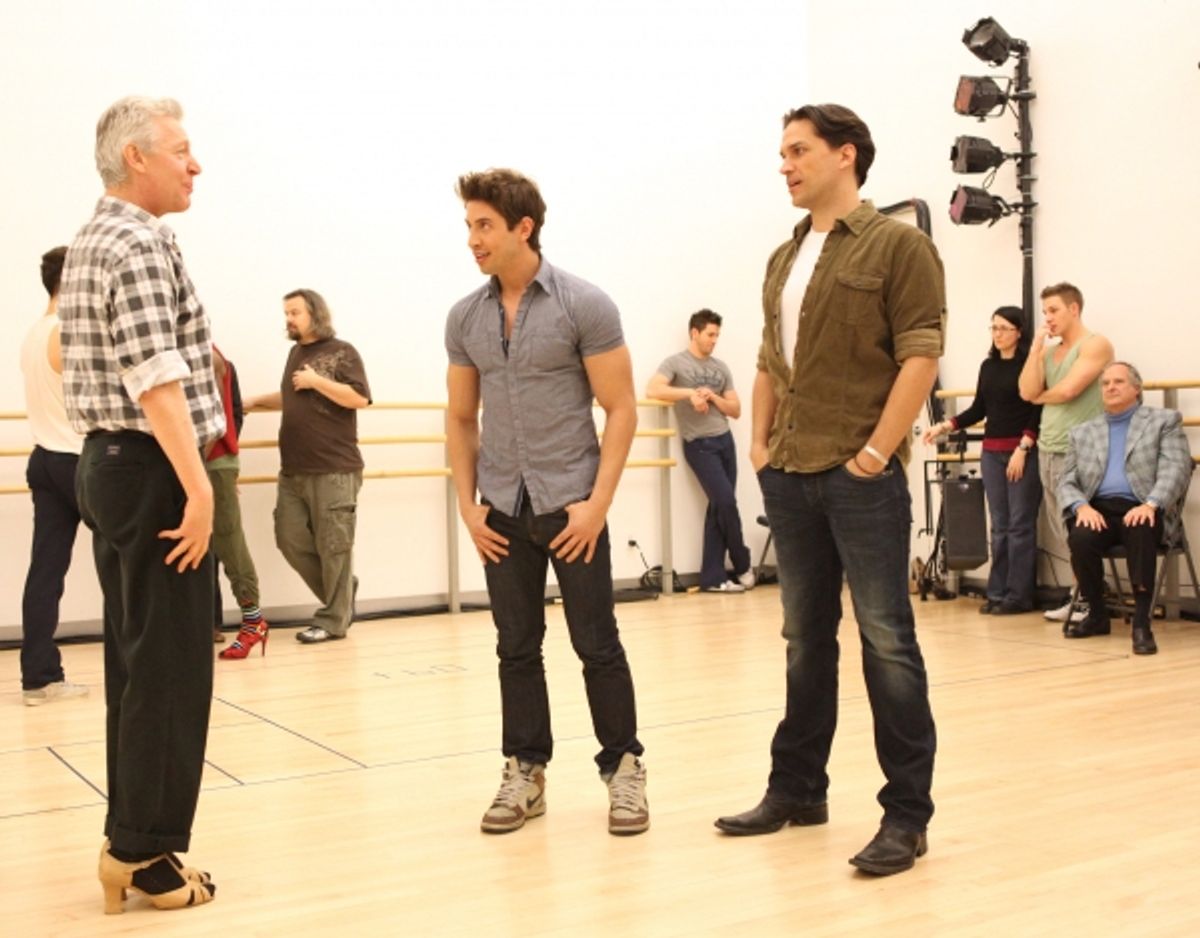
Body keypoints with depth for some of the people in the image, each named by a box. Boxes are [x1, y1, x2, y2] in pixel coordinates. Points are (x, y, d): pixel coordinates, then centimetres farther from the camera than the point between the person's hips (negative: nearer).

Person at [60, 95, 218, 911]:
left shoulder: (89, 244, 17)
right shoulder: (142, 243, -14)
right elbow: (156, 383, -24)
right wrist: (197, 486, -24)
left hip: (108, 464, 10)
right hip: (151, 470, -10)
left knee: (134, 660, 13)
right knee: (170, 665, -3)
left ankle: (132, 842, 21)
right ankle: (142, 850, 6)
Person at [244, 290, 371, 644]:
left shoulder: (342, 352, -5)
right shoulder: (296, 353, 17)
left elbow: (359, 398, -16)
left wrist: (316, 380, -15)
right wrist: (258, 401, 20)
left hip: (334, 470, -7)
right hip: (293, 470, 7)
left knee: (333, 546, -2)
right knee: (290, 539, 5)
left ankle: (333, 620, 8)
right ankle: (341, 593, 23)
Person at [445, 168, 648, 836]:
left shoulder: (584, 305, -7)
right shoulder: (465, 318, 7)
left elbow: (621, 410, -7)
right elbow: (461, 419, 14)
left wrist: (598, 501, -13)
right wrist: (468, 504, 5)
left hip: (571, 503, -4)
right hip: (502, 510, 4)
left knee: (597, 643, 2)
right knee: (517, 647, 9)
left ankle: (624, 769, 15)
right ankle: (526, 774, 20)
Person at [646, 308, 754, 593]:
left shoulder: (721, 368, 14)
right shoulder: (675, 363, -2)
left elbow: (736, 411, 13)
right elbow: (652, 390, -18)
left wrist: (713, 397, -5)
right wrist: (689, 392, -20)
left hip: (725, 441, 6)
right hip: (699, 445, -6)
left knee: (718, 508, 3)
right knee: (725, 501, -12)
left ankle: (712, 577, 9)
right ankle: (742, 565, 9)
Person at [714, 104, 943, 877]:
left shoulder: (897, 244, -4)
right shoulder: (784, 258, 16)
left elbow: (921, 356, -11)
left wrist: (877, 451, -15)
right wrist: (760, 442, 10)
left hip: (862, 476, -6)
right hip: (790, 477, 7)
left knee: (886, 641, -2)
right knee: (806, 638, 14)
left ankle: (908, 814, 6)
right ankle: (797, 788, 24)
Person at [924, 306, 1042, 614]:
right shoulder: (988, 366, 13)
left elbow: (1038, 412, -9)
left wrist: (1023, 449, -16)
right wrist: (944, 426, 4)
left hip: (1023, 451, -6)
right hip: (991, 452, 6)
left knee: (1020, 524, -4)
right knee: (999, 525, 8)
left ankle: (1018, 595, 0)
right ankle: (997, 593, 10)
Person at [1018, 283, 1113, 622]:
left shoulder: (1095, 345, -4)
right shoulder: (1048, 351, 16)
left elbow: (1068, 390, -14)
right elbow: (1026, 391, 2)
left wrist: (1039, 397, 5)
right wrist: (1036, 345, 1)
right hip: (1047, 451, 7)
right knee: (1064, 532, 8)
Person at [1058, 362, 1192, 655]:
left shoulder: (1165, 421, 12)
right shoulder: (1083, 432, 21)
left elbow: (1176, 469, -3)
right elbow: (1067, 483, 13)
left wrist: (1151, 504, -23)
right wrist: (1082, 506, -12)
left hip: (1142, 511, -3)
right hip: (1098, 510, 3)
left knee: (1140, 530, -38)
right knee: (1080, 538, -31)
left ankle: (1141, 621, -32)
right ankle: (1097, 615, -9)